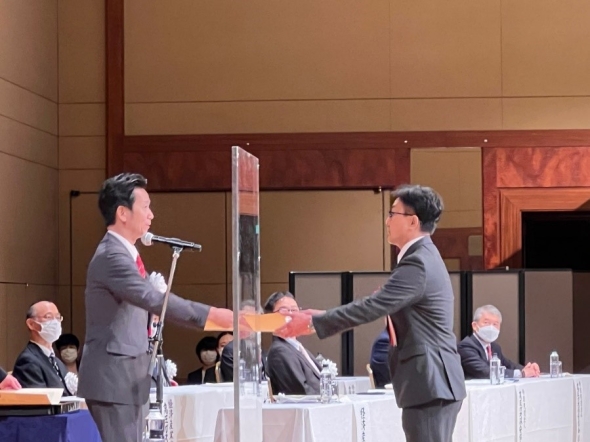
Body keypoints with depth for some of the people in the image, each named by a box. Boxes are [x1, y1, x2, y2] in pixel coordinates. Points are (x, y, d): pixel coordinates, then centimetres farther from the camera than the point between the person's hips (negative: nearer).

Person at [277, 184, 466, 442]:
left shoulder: (418, 263, -17)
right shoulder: (423, 257, 16)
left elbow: (373, 306, -22)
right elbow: (378, 305, 20)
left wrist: (312, 323, -17)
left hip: (429, 383, -11)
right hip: (434, 382, 11)